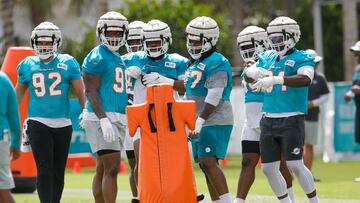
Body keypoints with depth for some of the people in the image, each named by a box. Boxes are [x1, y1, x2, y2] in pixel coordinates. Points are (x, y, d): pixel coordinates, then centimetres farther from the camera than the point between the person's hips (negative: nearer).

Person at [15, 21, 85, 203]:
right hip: (38, 122, -1)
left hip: (62, 124, 1)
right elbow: (18, 95, 18)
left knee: (58, 171, 8)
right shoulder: (27, 65, 6)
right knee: (44, 169, -12)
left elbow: (81, 92, 4)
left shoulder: (67, 63, 2)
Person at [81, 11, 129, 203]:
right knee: (112, 168, -14)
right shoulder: (97, 57, -10)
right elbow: (91, 92, -16)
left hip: (117, 118, 9)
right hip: (101, 117, -9)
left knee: (103, 169, 10)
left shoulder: (118, 58, 18)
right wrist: (104, 120, -24)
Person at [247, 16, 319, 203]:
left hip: (291, 119, -6)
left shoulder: (301, 58, -5)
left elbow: (305, 79, -25)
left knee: (295, 166, -11)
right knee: (268, 168, 7)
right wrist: (251, 73, -6)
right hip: (268, 120, 6)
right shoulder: (267, 57, 14)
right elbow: (251, 77, 20)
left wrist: (275, 79, -34)